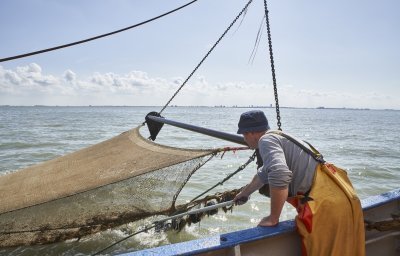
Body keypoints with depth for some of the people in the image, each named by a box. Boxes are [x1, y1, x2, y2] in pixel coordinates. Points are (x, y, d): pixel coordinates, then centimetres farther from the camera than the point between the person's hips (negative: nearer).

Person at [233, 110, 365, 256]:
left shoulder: (266, 139, -10)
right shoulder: (277, 136, 20)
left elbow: (279, 175, -29)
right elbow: (263, 174, 35)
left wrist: (273, 219, -15)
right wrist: (244, 193, 50)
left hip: (326, 203, -10)